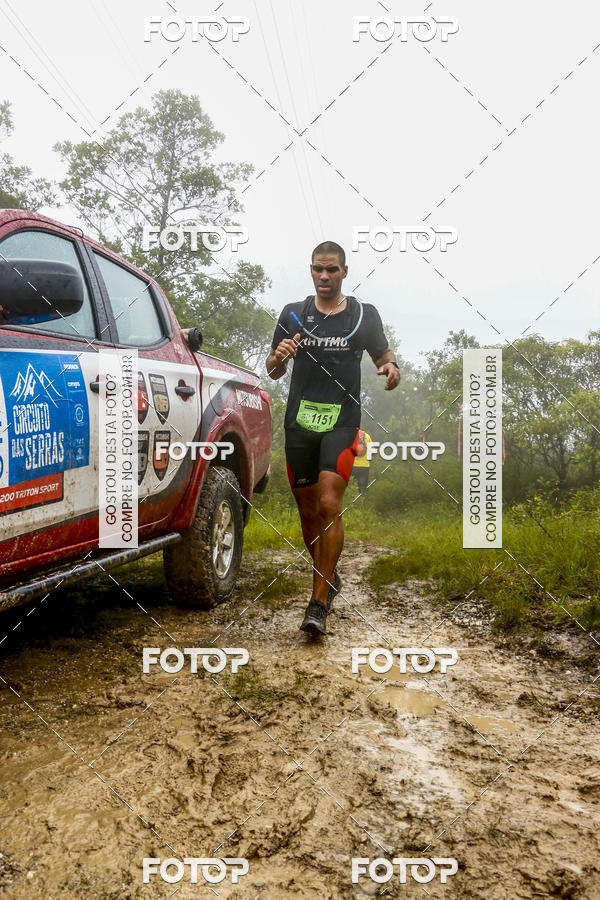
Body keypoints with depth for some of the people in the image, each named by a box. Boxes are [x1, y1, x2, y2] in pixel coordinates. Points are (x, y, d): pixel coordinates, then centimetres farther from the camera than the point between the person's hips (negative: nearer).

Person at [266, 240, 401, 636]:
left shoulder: (364, 315, 7)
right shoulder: (293, 314, 10)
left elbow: (384, 356, 16)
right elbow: (273, 371, 13)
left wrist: (392, 369, -9)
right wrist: (279, 357, -12)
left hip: (342, 422, -3)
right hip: (300, 421, 3)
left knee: (329, 505, -17)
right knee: (308, 511, 9)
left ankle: (319, 603, -11)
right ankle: (329, 578, 34)